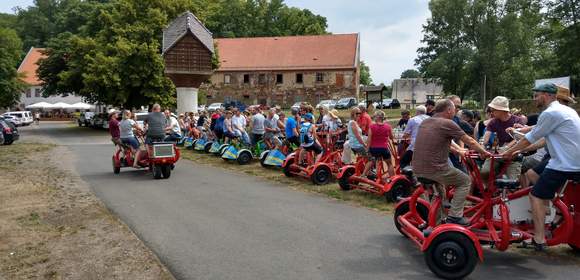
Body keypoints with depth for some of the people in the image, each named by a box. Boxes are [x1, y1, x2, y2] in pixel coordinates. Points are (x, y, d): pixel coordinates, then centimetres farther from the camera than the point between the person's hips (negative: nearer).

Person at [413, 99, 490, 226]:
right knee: (465, 181, 15)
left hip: (417, 169, 7)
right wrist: (484, 152, 20)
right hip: (434, 169, -7)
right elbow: (470, 142, 2)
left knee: (440, 180, 37)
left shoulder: (424, 122, 14)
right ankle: (454, 216, 10)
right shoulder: (448, 124, -7)